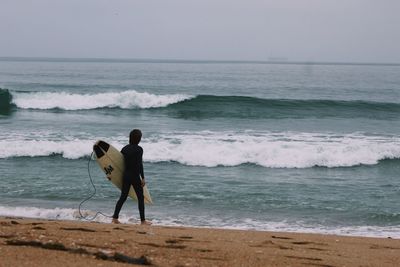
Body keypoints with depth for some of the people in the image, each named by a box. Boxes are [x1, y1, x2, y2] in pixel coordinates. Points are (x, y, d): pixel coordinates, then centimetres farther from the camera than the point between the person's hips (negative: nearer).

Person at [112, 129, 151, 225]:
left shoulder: (125, 148, 5)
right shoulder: (139, 149, -13)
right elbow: (140, 165, -16)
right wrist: (143, 178, -12)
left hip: (126, 175, 6)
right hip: (135, 177, -6)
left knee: (123, 197, 12)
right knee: (140, 198, 5)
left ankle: (115, 217, 8)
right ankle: (143, 220, 9)